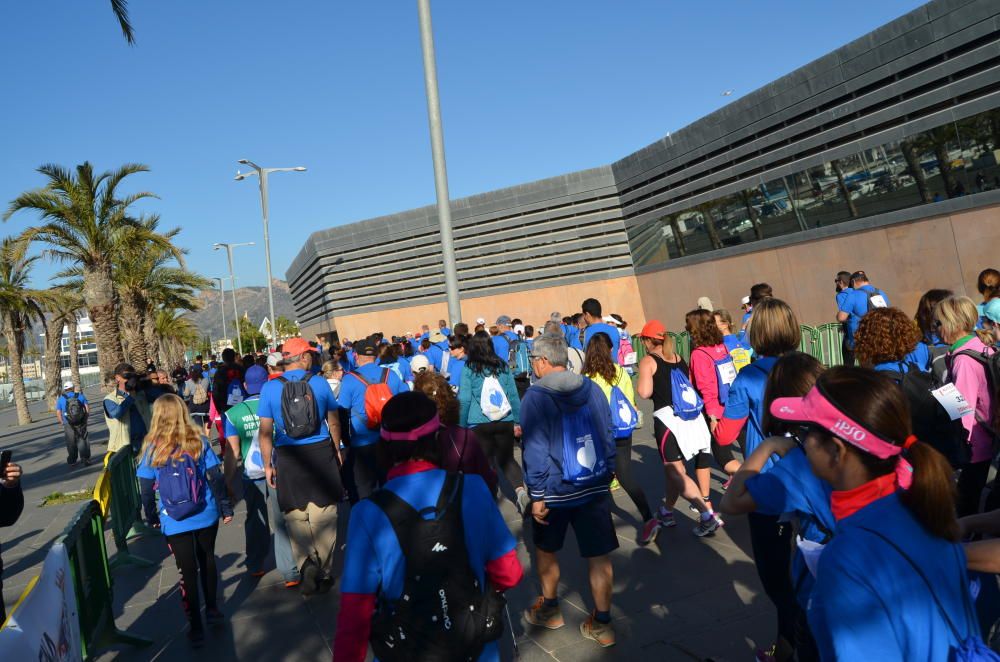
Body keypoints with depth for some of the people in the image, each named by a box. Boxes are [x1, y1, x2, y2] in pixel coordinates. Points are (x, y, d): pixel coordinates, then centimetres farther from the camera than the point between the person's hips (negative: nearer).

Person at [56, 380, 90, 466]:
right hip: (81, 423, 0)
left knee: (71, 443, 11)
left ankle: (72, 461, 20)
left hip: (68, 424, 0)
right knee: (83, 441, 7)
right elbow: (87, 407, -2)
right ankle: (85, 459, 1)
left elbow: (58, 412, -1)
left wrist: (62, 422, 10)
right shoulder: (80, 396, 1)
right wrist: (86, 417, 9)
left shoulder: (60, 399, 1)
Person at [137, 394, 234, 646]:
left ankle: (196, 628, 16)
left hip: (174, 522, -1)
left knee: (188, 571, 8)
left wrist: (152, 517, 12)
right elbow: (215, 477, -5)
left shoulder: (152, 448, -7)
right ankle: (212, 610, 33)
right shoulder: (198, 441, -6)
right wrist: (225, 507, 5)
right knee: (207, 560, 21)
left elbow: (146, 489, -2)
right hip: (206, 516, 1)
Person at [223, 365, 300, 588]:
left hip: (252, 476, 2)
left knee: (256, 522, 20)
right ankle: (290, 574, 3)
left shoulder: (233, 414, -2)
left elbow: (233, 453, -4)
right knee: (283, 522, 4)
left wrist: (228, 483, 5)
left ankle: (255, 566, 34)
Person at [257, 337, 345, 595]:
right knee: (324, 516, 9)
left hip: (288, 459, 0)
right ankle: (324, 572, 17)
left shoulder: (270, 388, -3)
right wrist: (337, 451, 22)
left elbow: (265, 432, -3)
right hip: (321, 454, 0)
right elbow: (334, 422, 8)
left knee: (295, 516, 12)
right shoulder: (320, 383, -2)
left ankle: (306, 562, -7)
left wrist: (268, 465, 6)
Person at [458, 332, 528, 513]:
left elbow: (464, 400, -4)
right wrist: (517, 421, 15)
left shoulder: (468, 369, -2)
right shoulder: (503, 366, 8)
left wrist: (461, 426, 4)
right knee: (507, 459, 15)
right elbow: (514, 395, 9)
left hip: (479, 424, -3)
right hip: (505, 422, 3)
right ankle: (520, 490, -8)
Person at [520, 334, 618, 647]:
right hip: (596, 487, 3)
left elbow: (535, 450, -15)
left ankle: (549, 609, 37)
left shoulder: (536, 396, -14)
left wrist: (537, 494, -9)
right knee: (599, 556, 9)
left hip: (554, 489, -3)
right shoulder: (592, 388, 1)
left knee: (545, 550, 21)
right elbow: (608, 436, 7)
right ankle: (602, 623, 18)